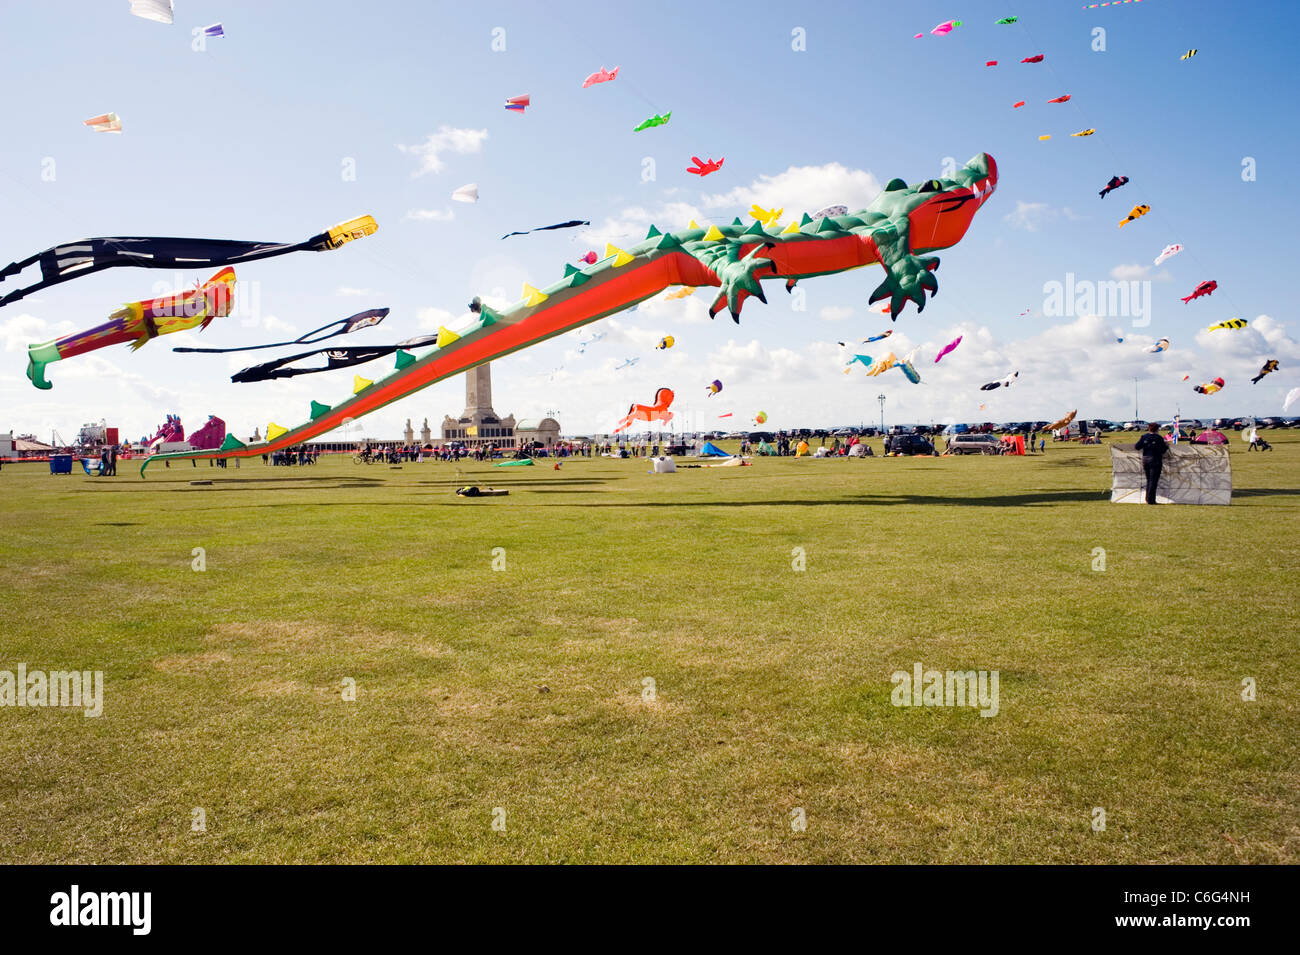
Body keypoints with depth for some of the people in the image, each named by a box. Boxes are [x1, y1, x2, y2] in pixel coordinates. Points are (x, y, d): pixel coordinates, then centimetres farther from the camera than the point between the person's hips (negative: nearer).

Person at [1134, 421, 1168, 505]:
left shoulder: (1144, 437, 2)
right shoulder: (1158, 438, -9)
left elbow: (1137, 447, 0)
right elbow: (1163, 450, -7)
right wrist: (1166, 445, 12)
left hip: (1145, 460, 5)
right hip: (1155, 461, -5)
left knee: (1149, 480, 17)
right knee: (1153, 480, -1)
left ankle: (1147, 499, 19)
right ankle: (1150, 500, -4)